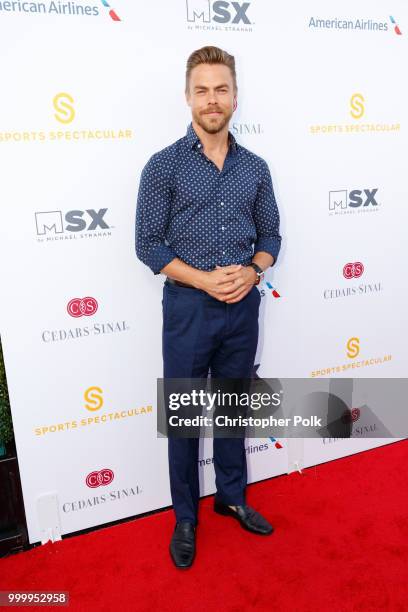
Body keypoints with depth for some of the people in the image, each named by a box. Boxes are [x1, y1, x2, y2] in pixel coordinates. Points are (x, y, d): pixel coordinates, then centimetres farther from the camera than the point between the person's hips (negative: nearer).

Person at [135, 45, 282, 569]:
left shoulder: (255, 167, 6)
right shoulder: (164, 165, -5)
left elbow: (270, 234, 10)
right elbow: (147, 243, -7)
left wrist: (252, 272, -11)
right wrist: (203, 280, -18)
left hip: (243, 308, 4)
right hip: (188, 308, -3)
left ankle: (232, 497, 40)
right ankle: (185, 518, 30)